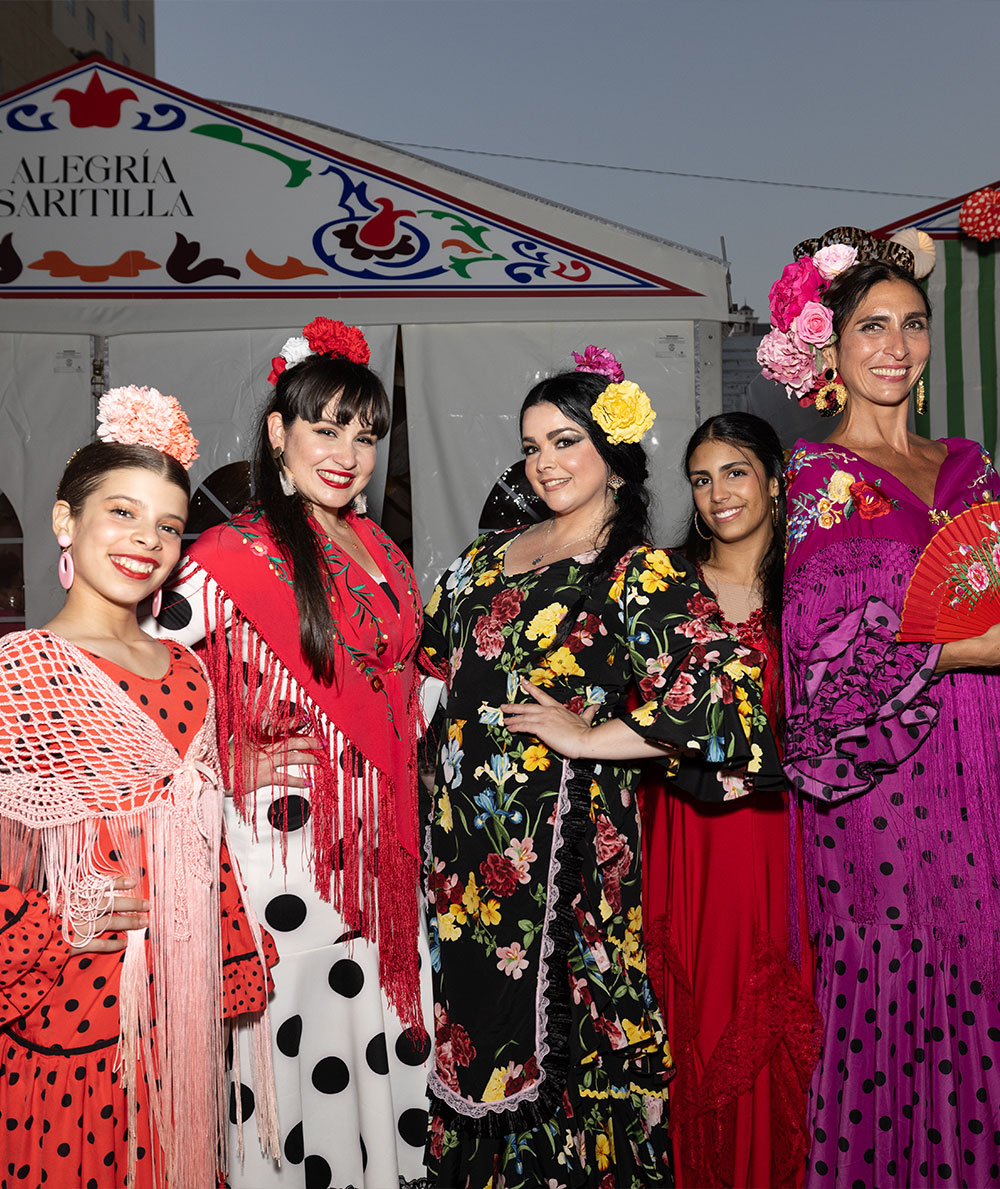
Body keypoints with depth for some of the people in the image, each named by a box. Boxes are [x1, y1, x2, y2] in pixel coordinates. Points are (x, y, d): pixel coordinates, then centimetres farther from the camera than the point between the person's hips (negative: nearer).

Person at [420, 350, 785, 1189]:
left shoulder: (638, 574, -9)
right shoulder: (489, 555, 12)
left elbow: (725, 687, -22)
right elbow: (425, 649, 26)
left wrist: (592, 737, -16)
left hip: (557, 834, -6)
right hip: (464, 828, 6)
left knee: (543, 1036, 3)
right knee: (467, 1027, 16)